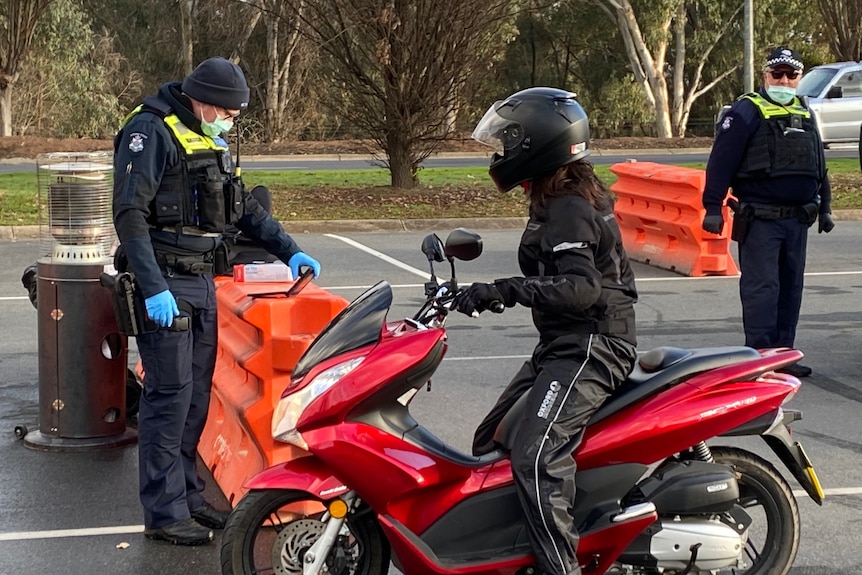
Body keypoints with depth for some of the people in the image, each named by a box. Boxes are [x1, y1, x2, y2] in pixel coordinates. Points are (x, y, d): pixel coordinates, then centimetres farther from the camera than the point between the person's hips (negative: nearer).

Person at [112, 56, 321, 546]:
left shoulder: (212, 141, 16)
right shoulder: (152, 133, -12)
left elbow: (245, 207, 25)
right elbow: (130, 213, -19)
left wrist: (289, 250, 15)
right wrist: (153, 288, -25)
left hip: (202, 283, 9)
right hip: (164, 287, -9)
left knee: (197, 395, 12)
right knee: (169, 395, -7)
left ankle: (188, 494, 21)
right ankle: (164, 512, -2)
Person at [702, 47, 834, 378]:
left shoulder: (805, 115, 17)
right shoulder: (747, 111, -5)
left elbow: (819, 167, 26)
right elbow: (720, 161, -10)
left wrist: (824, 208, 24)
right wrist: (713, 207, -15)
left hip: (797, 220, 7)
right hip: (759, 220, -7)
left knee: (790, 288, 9)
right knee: (762, 287, -9)